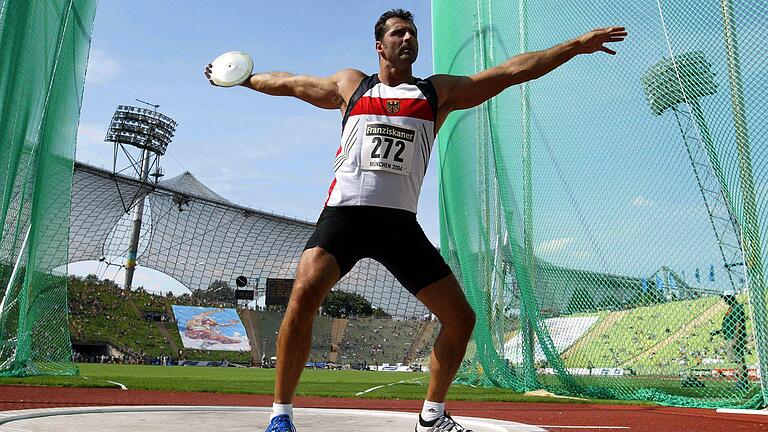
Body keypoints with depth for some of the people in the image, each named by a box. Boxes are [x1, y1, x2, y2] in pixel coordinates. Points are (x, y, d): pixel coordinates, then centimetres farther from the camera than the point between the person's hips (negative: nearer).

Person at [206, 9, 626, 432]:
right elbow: (288, 82, 25)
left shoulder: (438, 92, 12)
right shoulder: (350, 85, 13)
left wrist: (577, 45, 4)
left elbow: (509, 71, 7)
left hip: (400, 221, 2)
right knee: (304, 294, -26)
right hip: (345, 212, -2)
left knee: (461, 318, -1)